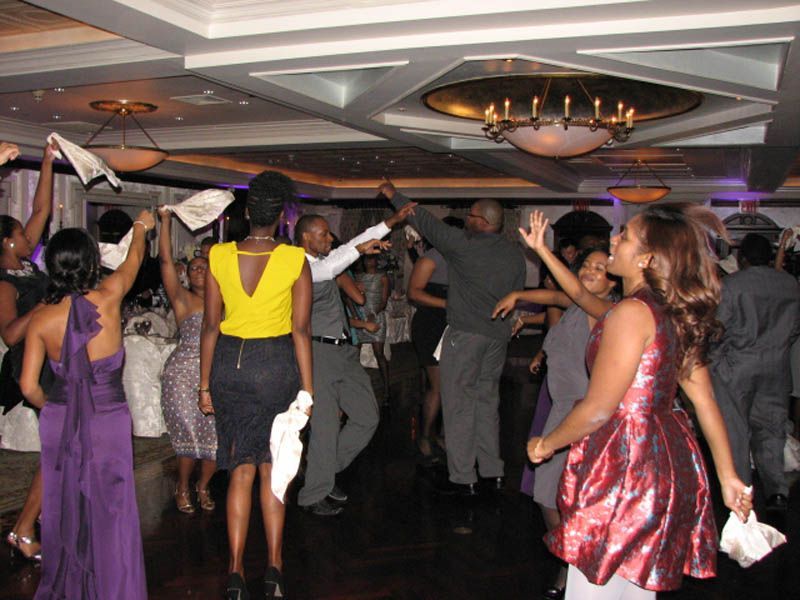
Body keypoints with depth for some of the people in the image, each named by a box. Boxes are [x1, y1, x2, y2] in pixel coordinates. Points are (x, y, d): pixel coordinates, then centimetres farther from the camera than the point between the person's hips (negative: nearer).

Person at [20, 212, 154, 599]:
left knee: (63, 508, 17)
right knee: (108, 510, 9)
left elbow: (28, 386, -4)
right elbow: (135, 256, 9)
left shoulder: (41, 320, -5)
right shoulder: (107, 299, -11)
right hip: (107, 421, -3)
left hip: (60, 422, 3)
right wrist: (141, 226, 28)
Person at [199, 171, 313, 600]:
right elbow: (301, 330, -7)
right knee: (272, 468, 12)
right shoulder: (295, 261, -6)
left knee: (241, 469, 11)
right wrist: (307, 389, -1)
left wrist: (205, 384, 9)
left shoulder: (219, 256, -1)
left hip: (229, 363, 2)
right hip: (276, 363, -1)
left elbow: (211, 326, 1)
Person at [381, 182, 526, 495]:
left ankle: (463, 478, 4)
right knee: (487, 401, 16)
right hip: (498, 335, 7)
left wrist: (394, 195, 9)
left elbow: (425, 221, -2)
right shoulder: (515, 254, 9)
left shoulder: (464, 244, -11)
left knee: (459, 404, 0)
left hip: (465, 333, -7)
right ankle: (493, 472, 21)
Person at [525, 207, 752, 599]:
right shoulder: (675, 316, 9)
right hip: (667, 458, 10)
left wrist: (546, 444, -1)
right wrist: (727, 476, 18)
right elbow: (704, 399, 12)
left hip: (624, 464, -10)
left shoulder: (631, 313, -19)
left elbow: (597, 410, -17)